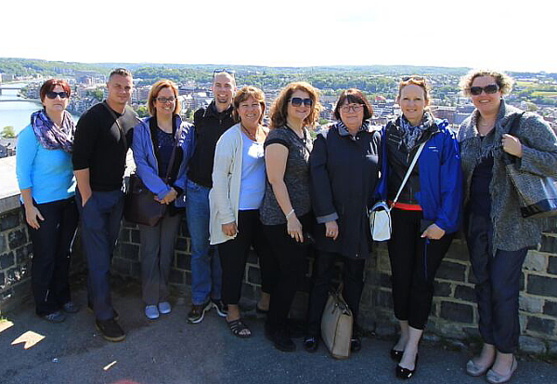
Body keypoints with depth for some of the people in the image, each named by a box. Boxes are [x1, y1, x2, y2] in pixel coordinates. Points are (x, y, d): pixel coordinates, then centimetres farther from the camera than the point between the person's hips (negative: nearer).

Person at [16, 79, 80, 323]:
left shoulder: (72, 128, 1)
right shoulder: (32, 132, -14)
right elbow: (22, 172, -13)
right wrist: (29, 207, -14)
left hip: (69, 200, 5)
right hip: (42, 204, -5)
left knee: (64, 253, 17)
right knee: (45, 257, 7)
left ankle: (62, 297, 35)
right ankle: (45, 307, 25)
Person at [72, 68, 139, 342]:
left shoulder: (132, 118, 4)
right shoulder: (93, 117, -15)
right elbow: (79, 160, -17)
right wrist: (87, 196, -16)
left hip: (116, 193, 6)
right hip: (94, 195, -6)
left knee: (107, 251, 16)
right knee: (99, 257, -2)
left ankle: (95, 299, 34)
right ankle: (104, 315, 9)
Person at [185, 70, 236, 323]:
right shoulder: (201, 116, 6)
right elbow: (191, 149, 14)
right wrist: (184, 182, 11)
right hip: (198, 190, 2)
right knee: (200, 249, 8)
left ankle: (218, 296, 28)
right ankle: (200, 299, 22)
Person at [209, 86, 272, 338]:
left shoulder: (267, 136, 7)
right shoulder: (231, 138, -10)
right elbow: (219, 178, -12)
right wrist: (226, 217, -14)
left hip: (263, 210, 6)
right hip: (238, 213, -5)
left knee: (270, 256, 10)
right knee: (234, 263, 6)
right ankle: (233, 314, 24)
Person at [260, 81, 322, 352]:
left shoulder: (306, 133, 11)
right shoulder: (279, 136, -15)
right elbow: (275, 180, -19)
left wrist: (302, 216, 14)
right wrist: (290, 216, -19)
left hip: (302, 214, 8)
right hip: (281, 218, -8)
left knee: (285, 271, 15)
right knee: (293, 271, 0)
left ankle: (279, 321, 32)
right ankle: (274, 327, 20)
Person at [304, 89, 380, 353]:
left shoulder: (375, 139, 6)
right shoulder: (326, 138, -3)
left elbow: (380, 177, 8)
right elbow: (318, 177, -9)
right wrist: (328, 217, -14)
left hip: (361, 222, 3)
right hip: (330, 221, -2)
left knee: (354, 278, 13)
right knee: (322, 277, 7)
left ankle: (351, 329, 28)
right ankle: (313, 330, 20)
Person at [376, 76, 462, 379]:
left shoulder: (442, 135, -7)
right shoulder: (388, 133, 4)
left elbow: (452, 182, -9)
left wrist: (443, 222, -14)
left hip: (430, 217, -3)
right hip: (398, 215, 3)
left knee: (422, 279, 3)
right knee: (400, 276, 9)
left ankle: (412, 347, 14)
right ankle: (405, 333, 30)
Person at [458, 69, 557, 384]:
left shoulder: (526, 122, -6)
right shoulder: (466, 129, 8)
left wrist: (521, 151, -23)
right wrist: (460, 212, 5)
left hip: (512, 222, -5)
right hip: (477, 221, 5)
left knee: (503, 286, 0)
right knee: (484, 283, 13)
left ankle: (506, 354, 20)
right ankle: (489, 347, 29)